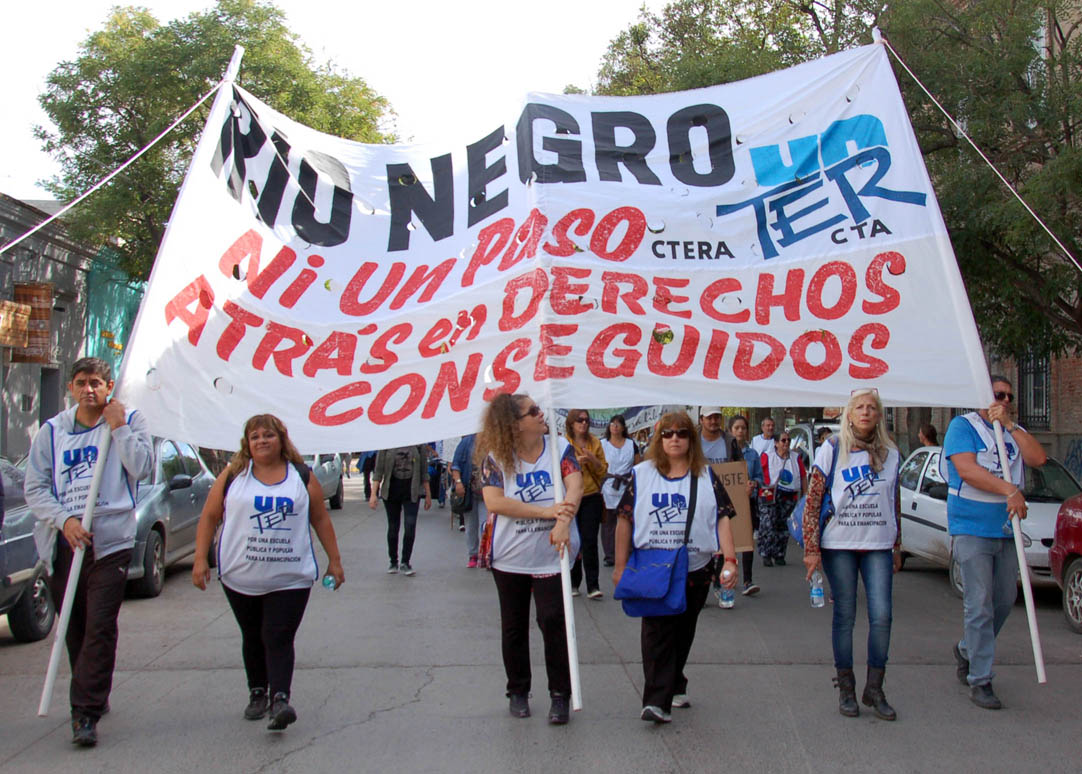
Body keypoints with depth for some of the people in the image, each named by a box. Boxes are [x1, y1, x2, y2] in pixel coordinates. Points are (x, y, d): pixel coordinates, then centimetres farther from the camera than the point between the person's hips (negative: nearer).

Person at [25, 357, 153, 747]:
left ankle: (86, 714, -9)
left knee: (100, 629, -10)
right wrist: (64, 520, -9)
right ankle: (94, 698, 31)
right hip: (62, 543, 3)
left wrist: (118, 427, -10)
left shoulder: (129, 421, 6)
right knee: (73, 629, 12)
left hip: (110, 542, -3)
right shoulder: (52, 431, 11)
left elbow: (141, 467, -8)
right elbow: (35, 488, 6)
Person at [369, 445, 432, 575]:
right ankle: (393, 562, 24)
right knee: (393, 527, 8)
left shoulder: (419, 444, -1)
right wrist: (374, 494, -7)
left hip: (412, 491, 0)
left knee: (410, 525, -11)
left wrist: (428, 495, 8)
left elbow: (424, 470, 6)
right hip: (391, 490, 0)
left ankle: (405, 562, 3)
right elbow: (378, 470, -1)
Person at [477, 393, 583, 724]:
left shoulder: (560, 448, -4)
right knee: (514, 625, 12)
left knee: (553, 620, -5)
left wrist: (563, 523, -35)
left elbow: (575, 486, -17)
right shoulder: (495, 458, -7)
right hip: (509, 557, 1)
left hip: (551, 554, -1)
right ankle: (518, 691, 29)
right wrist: (548, 512, -25)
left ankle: (560, 695, 8)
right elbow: (494, 501, -19)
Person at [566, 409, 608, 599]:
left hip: (591, 498, 1)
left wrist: (593, 459, -10)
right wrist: (576, 462, -18)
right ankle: (573, 583, 18)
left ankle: (593, 585, -4)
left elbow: (603, 470, 8)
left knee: (590, 541, -5)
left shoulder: (594, 442, 7)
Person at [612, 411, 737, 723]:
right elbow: (625, 520, 5)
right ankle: (657, 701, -14)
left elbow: (722, 519, 2)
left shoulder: (706, 476, 7)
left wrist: (730, 559, -10)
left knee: (683, 632, 13)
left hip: (695, 570, 2)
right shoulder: (642, 474, 4)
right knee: (657, 630, -11)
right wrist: (620, 565, 3)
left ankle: (674, 685, 32)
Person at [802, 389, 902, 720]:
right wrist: (811, 549, -8)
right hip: (839, 545, -2)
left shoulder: (891, 454, 8)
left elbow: (895, 504, 16)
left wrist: (897, 548, 15)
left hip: (878, 546, 2)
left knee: (882, 615, -4)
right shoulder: (832, 450, -1)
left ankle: (874, 689, 11)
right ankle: (846, 689, 15)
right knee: (844, 617, 4)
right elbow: (813, 500, -3)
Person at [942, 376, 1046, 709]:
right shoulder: (962, 426, -3)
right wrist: (1010, 490, -24)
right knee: (980, 604, -6)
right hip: (972, 528, -6)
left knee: (1005, 599, 12)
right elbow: (967, 470, -16)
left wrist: (1009, 424, -8)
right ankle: (980, 681, -1)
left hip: (1006, 529, 6)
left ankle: (967, 650, 35)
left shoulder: (1015, 432, 15)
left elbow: (1038, 458, -3)